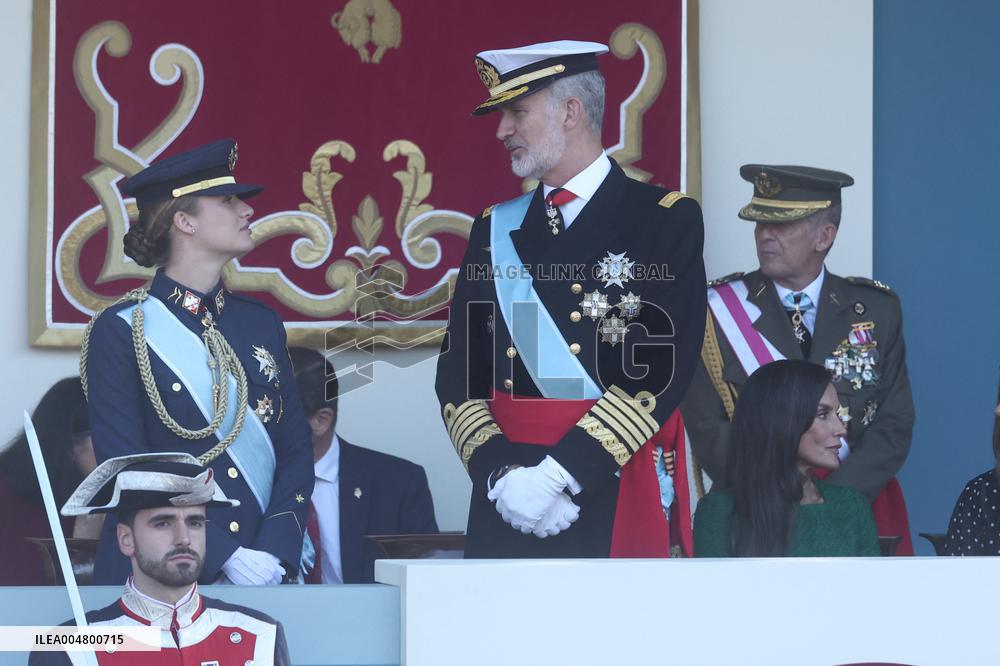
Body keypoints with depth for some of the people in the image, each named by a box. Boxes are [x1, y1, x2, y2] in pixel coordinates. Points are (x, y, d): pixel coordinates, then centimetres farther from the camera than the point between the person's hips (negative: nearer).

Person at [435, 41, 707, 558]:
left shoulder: (666, 220, -2)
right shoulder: (494, 229, 12)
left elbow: (665, 369, -11)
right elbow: (458, 371, 8)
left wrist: (557, 475, -16)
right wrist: (500, 474, -9)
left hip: (617, 498, -3)